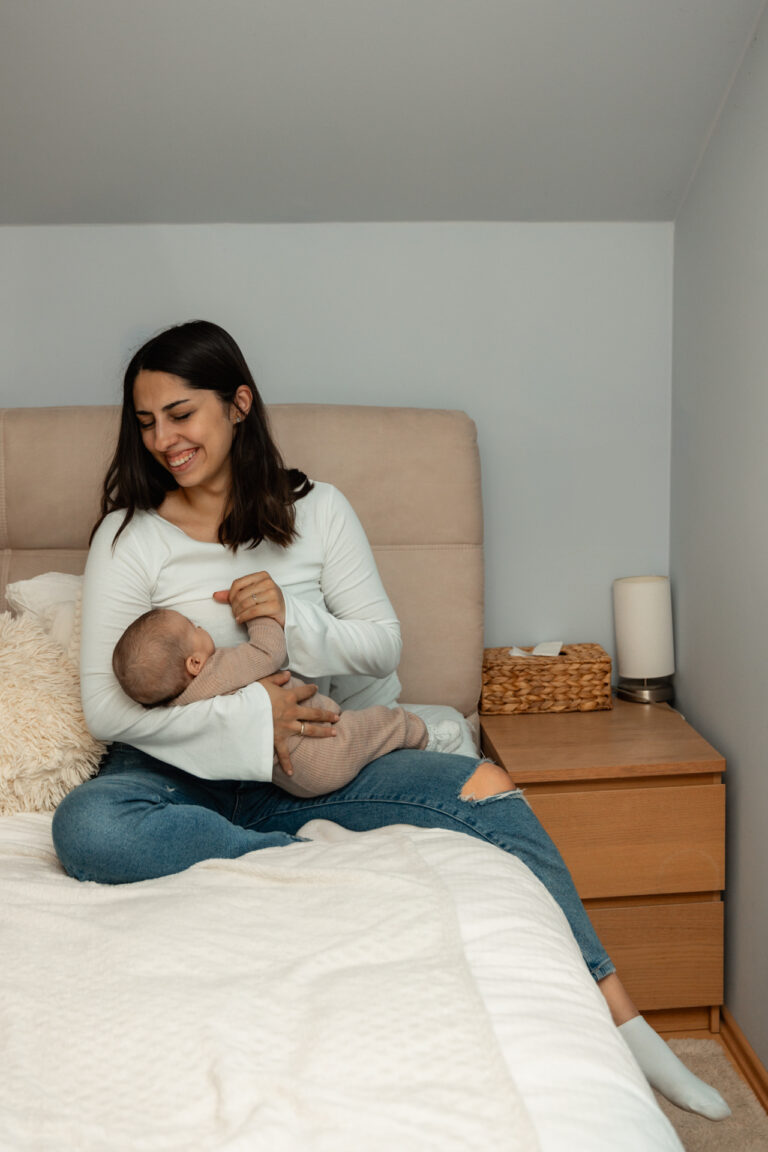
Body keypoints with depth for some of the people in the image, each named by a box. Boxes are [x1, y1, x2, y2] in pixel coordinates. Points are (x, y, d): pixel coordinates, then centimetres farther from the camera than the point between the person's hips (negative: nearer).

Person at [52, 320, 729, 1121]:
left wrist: (297, 621, -18)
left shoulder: (315, 510, 3)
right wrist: (248, 716, -20)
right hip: (180, 769, -1)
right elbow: (106, 706, -10)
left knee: (483, 787, -19)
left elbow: (384, 644, 2)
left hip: (301, 757, 2)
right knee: (86, 825, -36)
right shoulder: (129, 536, -5)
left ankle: (615, 1018, -13)